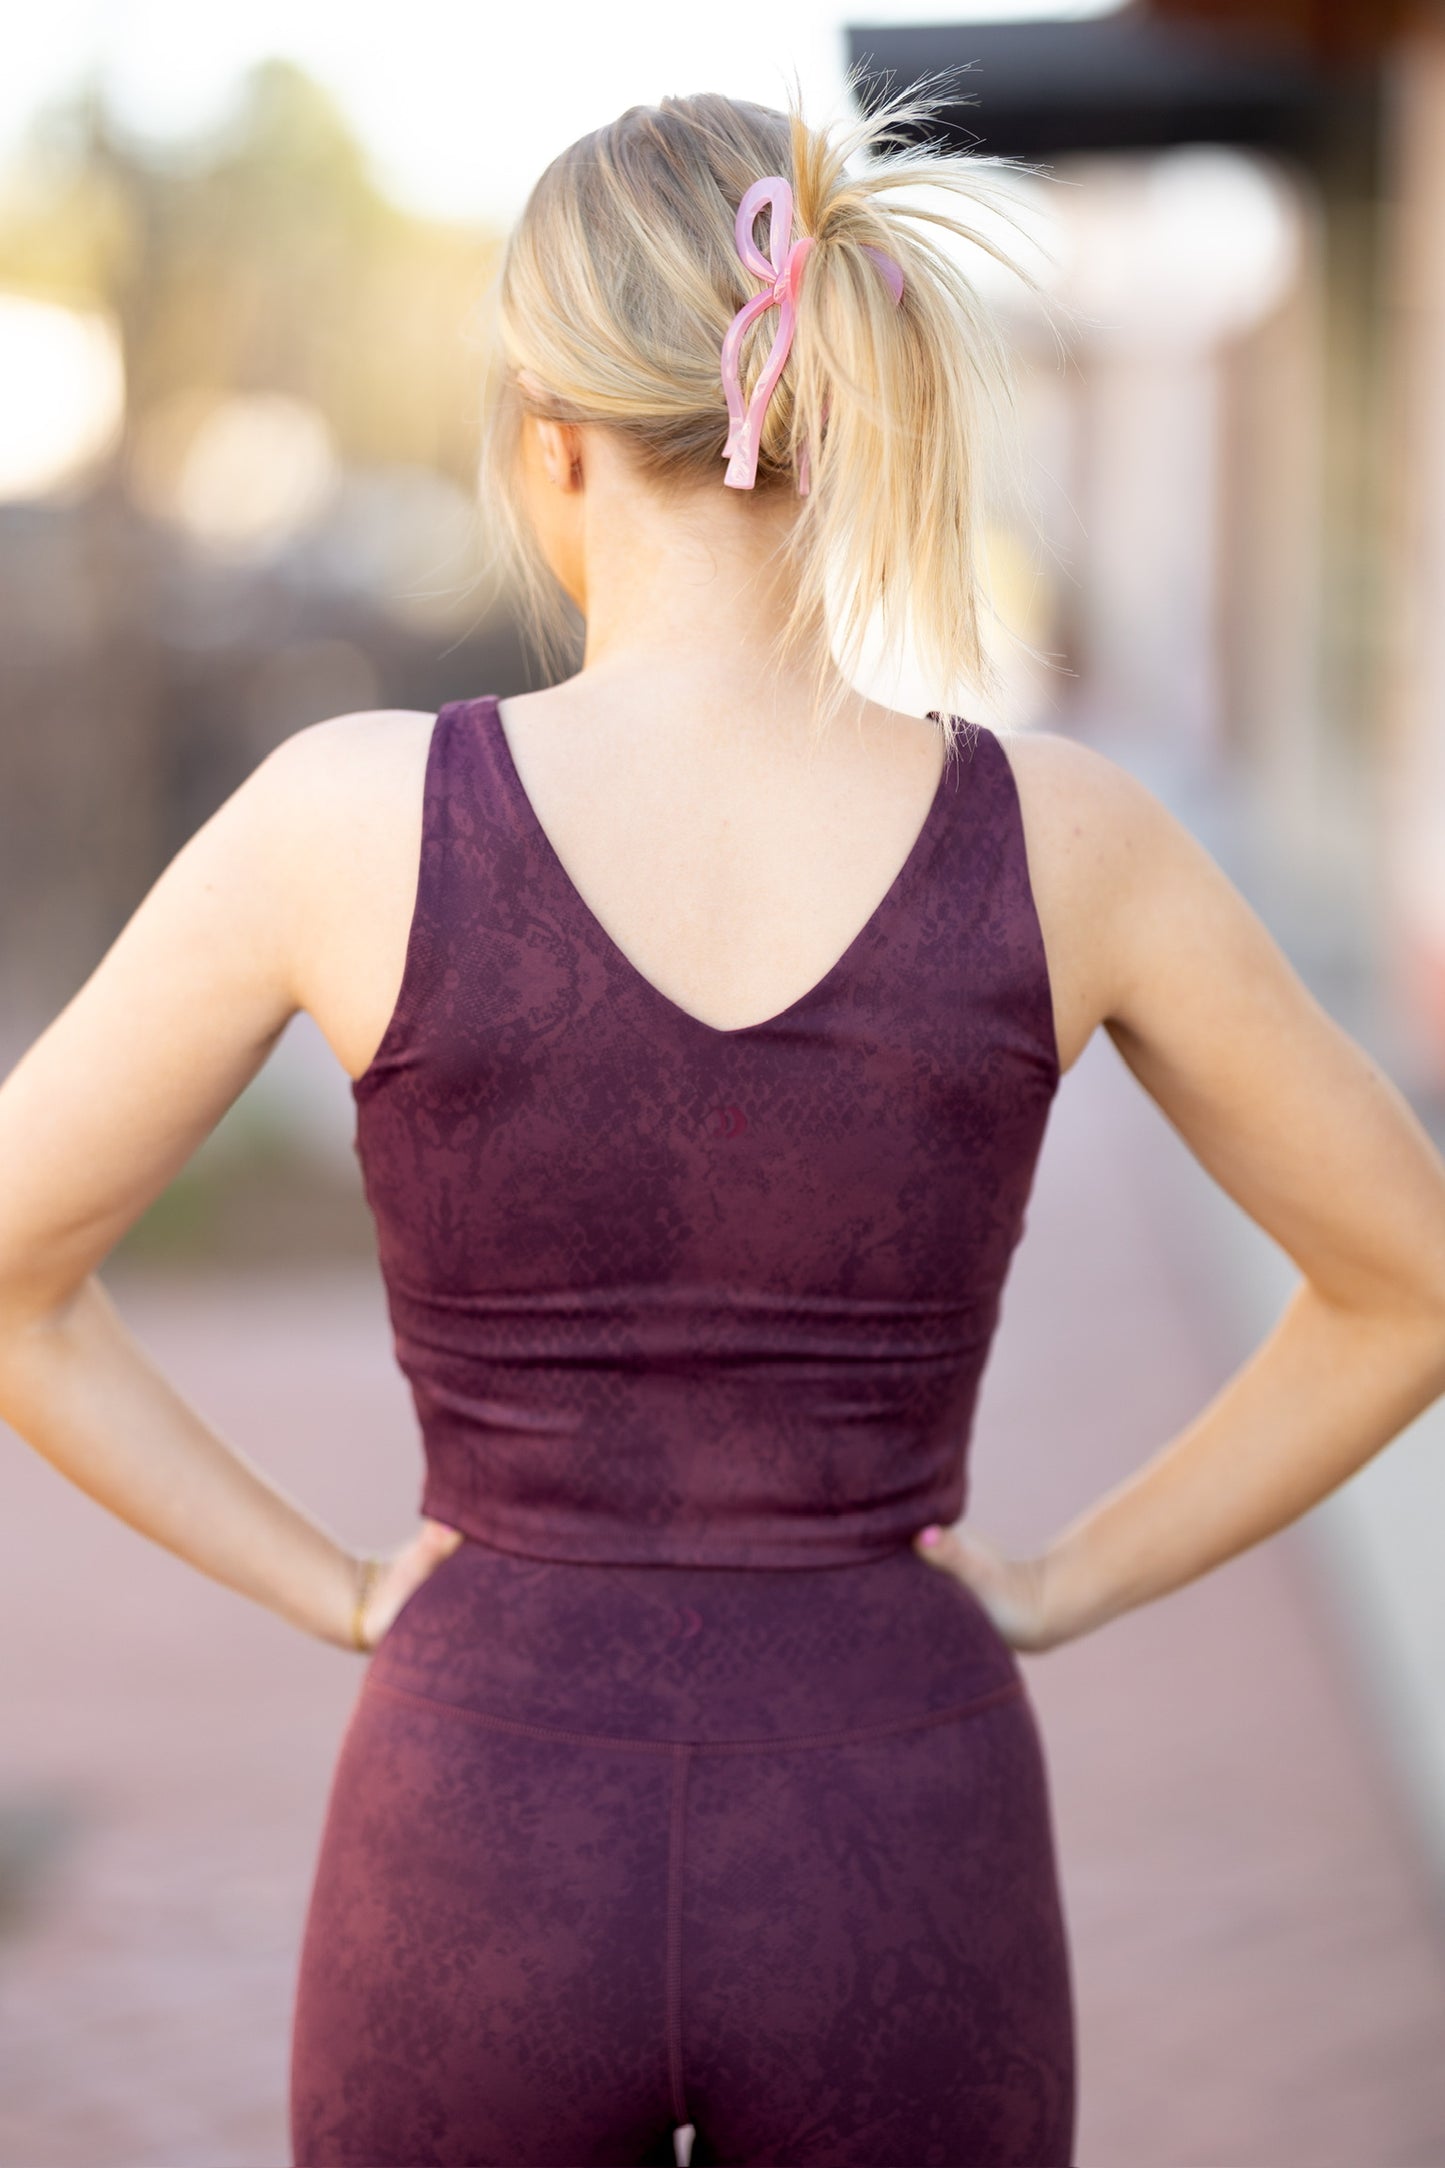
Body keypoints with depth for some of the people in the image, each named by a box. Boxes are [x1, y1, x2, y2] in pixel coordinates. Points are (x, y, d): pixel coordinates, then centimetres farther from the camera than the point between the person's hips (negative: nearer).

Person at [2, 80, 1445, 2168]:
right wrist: (1066, 1580, 7)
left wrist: (334, 1586, 4)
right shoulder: (1059, 837, -8)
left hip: (486, 1854, 0)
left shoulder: (359, 815, -11)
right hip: (895, 1865, 1)